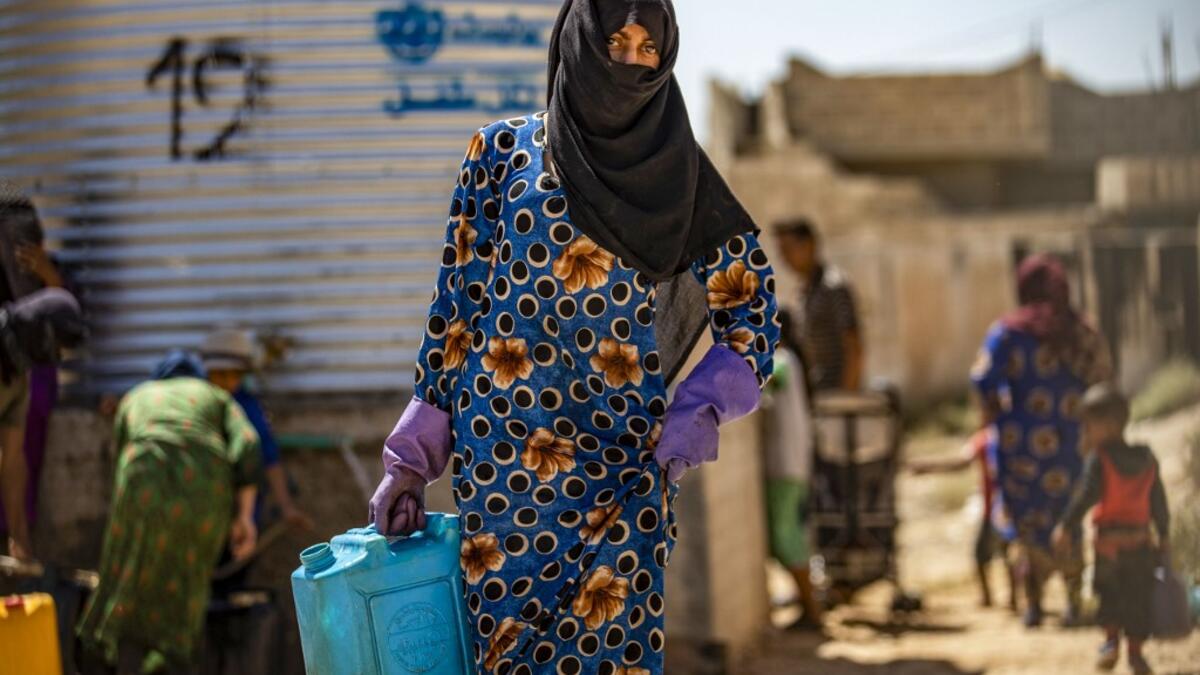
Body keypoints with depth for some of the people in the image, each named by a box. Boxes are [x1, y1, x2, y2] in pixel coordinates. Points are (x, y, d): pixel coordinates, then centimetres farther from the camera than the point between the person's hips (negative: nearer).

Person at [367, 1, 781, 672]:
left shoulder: (678, 178, 4)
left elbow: (751, 313, 4)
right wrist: (413, 459, 3)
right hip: (501, 459, 0)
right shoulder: (503, 154, 4)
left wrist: (695, 420, -13)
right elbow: (456, 302, 6)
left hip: (625, 466, 0)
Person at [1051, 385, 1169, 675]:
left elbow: (1086, 495, -20)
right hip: (1142, 542, 4)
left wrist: (1066, 526, -19)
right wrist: (1164, 534, 18)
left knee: (1108, 593, 9)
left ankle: (1111, 640, -8)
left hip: (1109, 540, -4)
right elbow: (1158, 502, 9)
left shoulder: (1099, 459, -10)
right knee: (1139, 598, 8)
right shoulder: (1148, 460, 6)